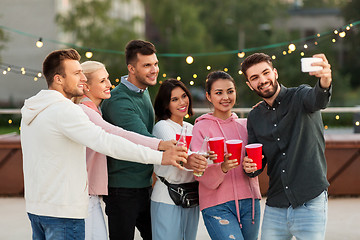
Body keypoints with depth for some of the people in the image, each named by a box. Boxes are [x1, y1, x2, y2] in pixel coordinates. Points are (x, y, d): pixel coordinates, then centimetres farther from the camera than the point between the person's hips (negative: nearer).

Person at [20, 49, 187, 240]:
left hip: (35, 205, 9)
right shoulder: (64, 110, -19)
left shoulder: (30, 110, 12)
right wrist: (159, 157, -26)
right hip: (62, 210, -9)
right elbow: (105, 142, -27)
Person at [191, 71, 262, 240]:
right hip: (217, 206, -4)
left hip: (249, 201, 5)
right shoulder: (202, 128, -1)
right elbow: (203, 176, -7)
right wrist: (222, 168, -26)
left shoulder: (245, 125, 11)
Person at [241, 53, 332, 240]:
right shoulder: (254, 117, 12)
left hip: (310, 204, -5)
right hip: (275, 208, 5)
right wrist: (249, 167, -8)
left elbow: (317, 99, -29)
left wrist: (324, 83, -53)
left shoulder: (299, 97, -4)